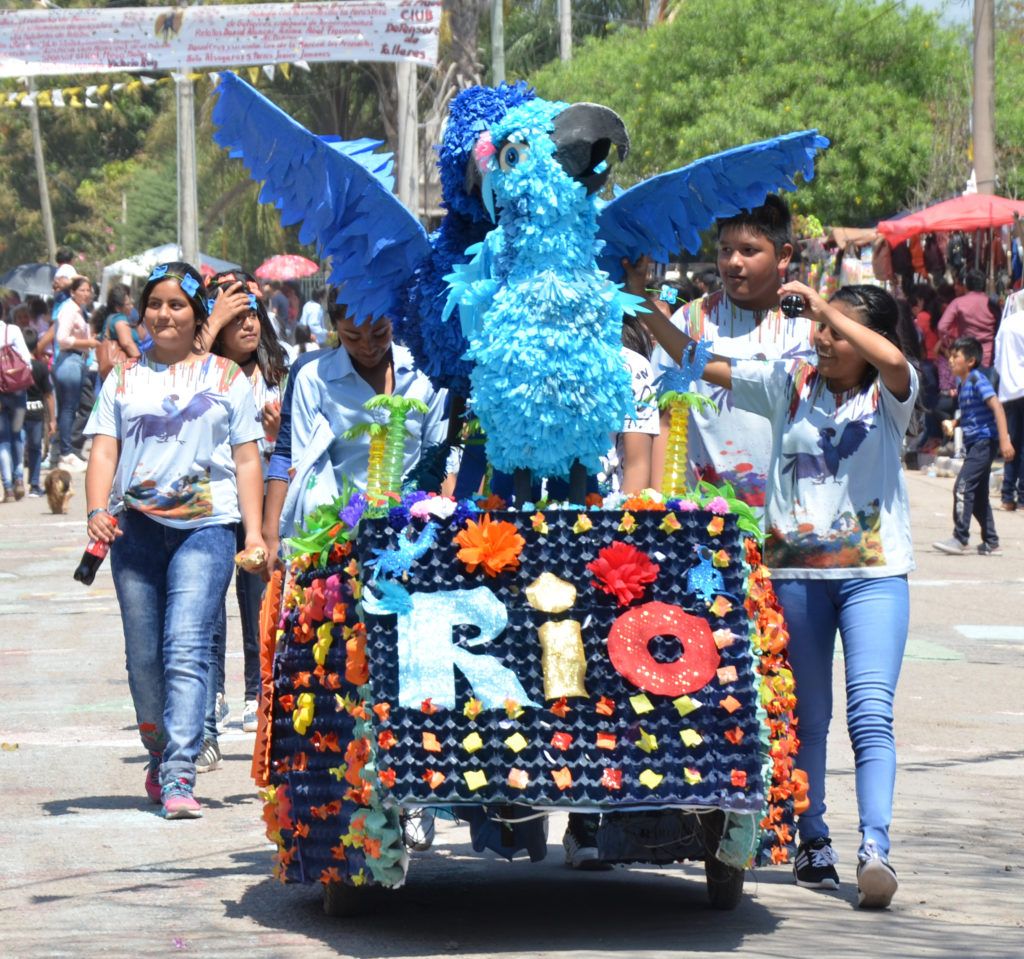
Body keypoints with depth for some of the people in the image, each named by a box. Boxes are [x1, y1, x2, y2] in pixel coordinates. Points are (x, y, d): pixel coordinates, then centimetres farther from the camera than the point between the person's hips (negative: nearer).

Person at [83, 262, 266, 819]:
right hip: (136, 526, 3)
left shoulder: (226, 377, 12)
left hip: (206, 525, -2)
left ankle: (179, 777, -21)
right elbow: (104, 449, 8)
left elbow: (246, 459, 10)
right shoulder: (124, 378, 15)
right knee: (143, 656, 6)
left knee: (186, 650, -15)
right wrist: (97, 510, -9)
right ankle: (157, 758, 25)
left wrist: (255, 532, 0)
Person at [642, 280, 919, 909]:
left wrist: (825, 307, -20)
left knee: (871, 712, -15)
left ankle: (876, 849, -24)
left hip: (873, 572, -3)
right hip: (795, 568, 3)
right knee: (806, 716, 11)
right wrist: (648, 310, -2)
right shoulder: (790, 382, 8)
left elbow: (893, 360, -25)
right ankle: (813, 843, 21)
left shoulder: (888, 395, -1)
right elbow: (698, 362, 8)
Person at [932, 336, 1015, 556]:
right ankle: (991, 543, 18)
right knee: (978, 493, 12)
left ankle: (960, 539, -14)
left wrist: (1004, 440, -26)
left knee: (963, 486, -15)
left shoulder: (977, 380, -13)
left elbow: (997, 407, -20)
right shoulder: (963, 383, 13)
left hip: (984, 441, -10)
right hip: (973, 444, 10)